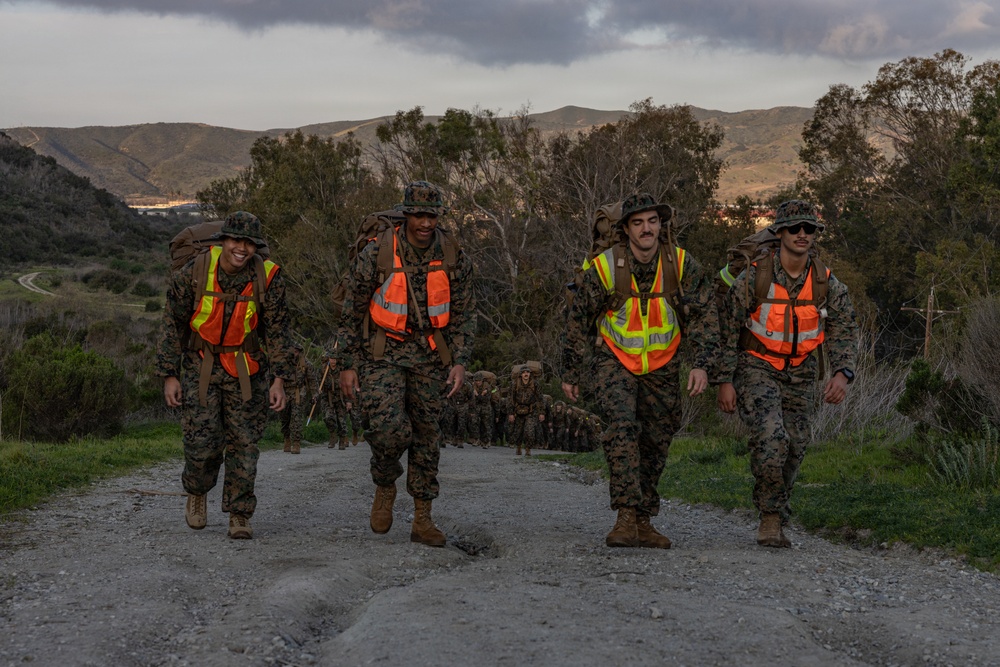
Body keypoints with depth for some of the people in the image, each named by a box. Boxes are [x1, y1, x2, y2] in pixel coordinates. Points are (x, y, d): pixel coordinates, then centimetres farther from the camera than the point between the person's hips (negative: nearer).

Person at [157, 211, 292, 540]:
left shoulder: (268, 278, -12)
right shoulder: (193, 272, -13)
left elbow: (277, 330, -4)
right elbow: (172, 324, -3)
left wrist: (279, 380, -10)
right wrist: (169, 375, -5)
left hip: (245, 369, 1)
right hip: (200, 364, -1)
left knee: (243, 443, -1)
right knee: (202, 442, -6)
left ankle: (239, 516, 9)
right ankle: (197, 493, 25)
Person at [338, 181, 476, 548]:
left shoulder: (453, 257, -3)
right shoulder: (377, 253, -10)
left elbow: (464, 314, 4)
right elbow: (353, 312, -3)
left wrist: (460, 361, -7)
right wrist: (348, 365, -4)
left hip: (429, 353, 3)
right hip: (383, 351, -3)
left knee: (426, 434, 6)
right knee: (388, 428, -19)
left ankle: (423, 520, 15)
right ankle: (385, 486, 12)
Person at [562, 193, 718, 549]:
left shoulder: (681, 265, -9)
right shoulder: (604, 266, -14)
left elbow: (704, 315, -2)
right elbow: (578, 320, -3)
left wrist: (701, 364, -14)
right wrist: (570, 374, 2)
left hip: (662, 366, 3)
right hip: (615, 362, -3)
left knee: (655, 445, 8)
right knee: (621, 429, -25)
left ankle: (643, 521, 22)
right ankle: (626, 518, -28)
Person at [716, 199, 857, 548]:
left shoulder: (827, 283, -3)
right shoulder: (755, 277, -12)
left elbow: (843, 330, 1)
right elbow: (728, 330, -6)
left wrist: (842, 373, -17)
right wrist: (725, 381, -9)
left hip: (800, 375, 4)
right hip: (757, 369, -4)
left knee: (794, 448, 4)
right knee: (770, 437, -23)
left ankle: (774, 522, 20)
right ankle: (771, 516, -9)